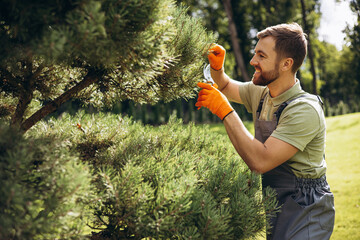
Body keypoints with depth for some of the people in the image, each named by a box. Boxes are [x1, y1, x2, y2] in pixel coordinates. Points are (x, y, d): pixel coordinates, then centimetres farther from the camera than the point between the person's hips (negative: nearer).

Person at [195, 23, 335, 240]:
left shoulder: (305, 110, -24)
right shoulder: (261, 93, 1)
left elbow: (260, 161, -32)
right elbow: (226, 87, 21)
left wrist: (225, 111, -26)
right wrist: (217, 67, -2)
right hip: (272, 204, 7)